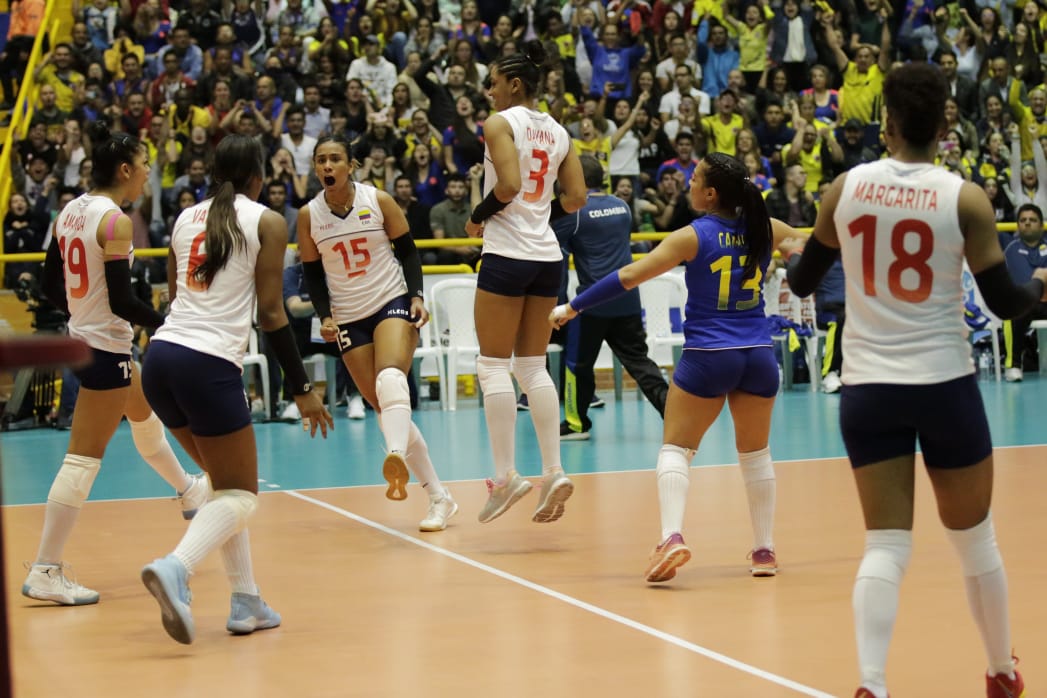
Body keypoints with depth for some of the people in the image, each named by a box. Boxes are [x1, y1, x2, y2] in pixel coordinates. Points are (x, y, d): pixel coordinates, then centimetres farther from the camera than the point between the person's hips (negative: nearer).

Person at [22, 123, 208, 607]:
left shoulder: (70, 211, 6)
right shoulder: (115, 221, -19)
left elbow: (51, 285, 12)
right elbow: (121, 300, -21)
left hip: (84, 334, 10)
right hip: (107, 346, -10)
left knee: (145, 415, 31)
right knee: (84, 458, -6)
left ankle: (189, 492, 55)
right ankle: (45, 572, -5)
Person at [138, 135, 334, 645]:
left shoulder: (186, 218, 16)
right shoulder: (267, 222, 1)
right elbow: (270, 313, -3)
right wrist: (302, 389, 1)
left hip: (160, 357, 6)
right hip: (209, 365, -6)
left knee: (226, 482, 20)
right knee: (240, 496, 1)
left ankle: (246, 602, 15)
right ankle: (175, 568, -27)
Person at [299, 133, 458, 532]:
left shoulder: (378, 201, -4)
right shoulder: (308, 216, 0)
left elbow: (408, 251, 2)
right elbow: (312, 273, 7)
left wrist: (417, 296, -11)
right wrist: (325, 316, -7)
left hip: (392, 302, -3)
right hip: (348, 319, 3)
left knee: (390, 380, -32)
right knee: (383, 407, -1)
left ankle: (396, 456, -57)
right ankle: (439, 498, 4)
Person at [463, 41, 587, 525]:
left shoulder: (500, 123, -7)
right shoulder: (558, 132, 12)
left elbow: (508, 185, -20)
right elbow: (576, 199, 10)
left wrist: (478, 217, -5)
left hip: (507, 253, -7)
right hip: (547, 254, 7)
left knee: (494, 366, 0)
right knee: (533, 367, 11)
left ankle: (505, 476, -3)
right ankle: (554, 472, 3)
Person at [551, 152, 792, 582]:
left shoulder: (693, 236, -8)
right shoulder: (764, 229, 4)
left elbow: (630, 276, -13)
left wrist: (573, 307, -8)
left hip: (707, 357, -4)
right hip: (758, 356, 4)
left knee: (675, 448, 4)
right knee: (755, 453, 18)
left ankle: (672, 536, -17)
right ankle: (765, 550, 19)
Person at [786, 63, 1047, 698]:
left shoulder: (846, 188, -2)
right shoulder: (965, 198, -9)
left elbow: (802, 282, 10)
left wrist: (792, 255, 33)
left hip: (867, 388, 2)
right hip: (944, 384, -2)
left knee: (886, 546, 3)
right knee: (974, 539, 16)